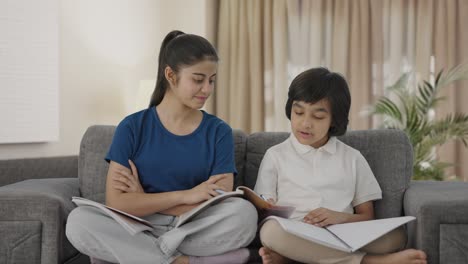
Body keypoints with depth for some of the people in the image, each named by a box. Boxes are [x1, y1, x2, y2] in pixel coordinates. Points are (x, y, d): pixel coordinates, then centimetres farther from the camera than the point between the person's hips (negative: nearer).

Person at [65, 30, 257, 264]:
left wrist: (144, 200, -8)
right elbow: (116, 203, -8)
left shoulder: (218, 131, 3)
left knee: (245, 213, -28)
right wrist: (185, 195, -15)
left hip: (193, 233, 0)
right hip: (139, 231, 1)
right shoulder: (132, 127, 1)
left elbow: (219, 207, -7)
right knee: (79, 221, -27)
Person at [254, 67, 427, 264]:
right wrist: (281, 248, -16)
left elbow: (367, 217, 14)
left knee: (395, 236, -27)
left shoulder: (352, 158, 16)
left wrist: (340, 217, -9)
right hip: (293, 237, -1)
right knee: (271, 230, -37)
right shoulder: (275, 155, 13)